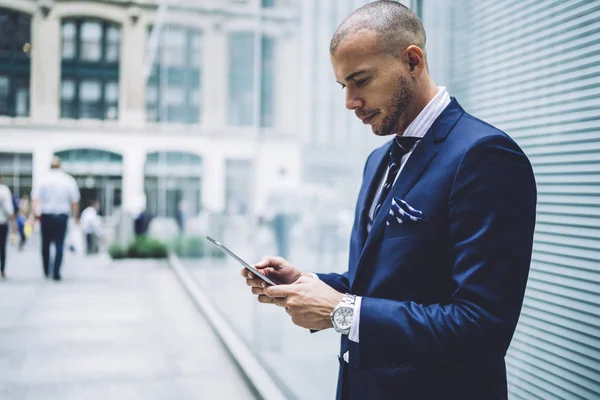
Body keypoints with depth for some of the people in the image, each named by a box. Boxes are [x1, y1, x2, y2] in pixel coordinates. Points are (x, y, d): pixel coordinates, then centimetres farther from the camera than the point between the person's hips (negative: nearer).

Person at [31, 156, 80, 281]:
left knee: (45, 244, 16)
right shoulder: (69, 181, 0)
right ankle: (56, 273, -2)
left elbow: (35, 200, -8)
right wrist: (76, 217, 11)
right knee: (59, 245, 3)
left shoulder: (41, 181, 0)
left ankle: (46, 271, 24)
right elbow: (75, 202, 0)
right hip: (62, 216, -1)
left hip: (46, 216, 1)